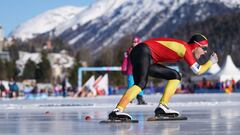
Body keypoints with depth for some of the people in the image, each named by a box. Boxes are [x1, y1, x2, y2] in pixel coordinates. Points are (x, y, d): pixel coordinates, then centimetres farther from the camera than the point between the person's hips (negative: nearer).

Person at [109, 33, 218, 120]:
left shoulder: (183, 47, 18)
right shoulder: (186, 48, -8)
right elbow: (198, 71, -7)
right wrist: (211, 62, 8)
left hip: (150, 60, 10)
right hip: (143, 52, -10)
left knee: (175, 76, 13)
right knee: (141, 83, -31)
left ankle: (162, 107, 1)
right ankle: (117, 110, -45)